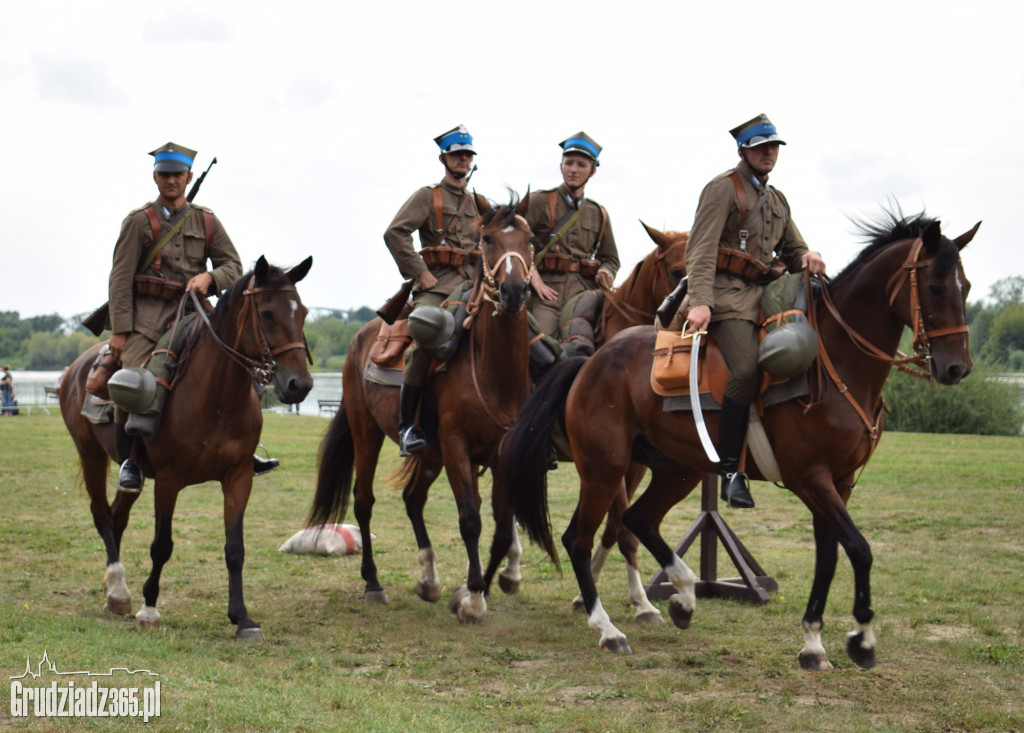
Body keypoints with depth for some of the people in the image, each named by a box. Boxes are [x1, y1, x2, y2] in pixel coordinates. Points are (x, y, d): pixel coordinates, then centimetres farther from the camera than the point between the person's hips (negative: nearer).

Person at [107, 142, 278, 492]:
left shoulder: (207, 222, 12)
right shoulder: (140, 221, 2)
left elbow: (233, 267, 11)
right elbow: (121, 277, -3)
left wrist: (209, 278, -13)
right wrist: (119, 330, -10)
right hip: (148, 316, -3)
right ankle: (128, 460, -7)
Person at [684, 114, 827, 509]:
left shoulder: (776, 200, 23)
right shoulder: (723, 188, -1)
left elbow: (792, 251, 27)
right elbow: (701, 250, -12)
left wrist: (808, 259, 0)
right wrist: (700, 302, -26)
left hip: (764, 295, 8)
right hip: (727, 295, -8)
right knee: (747, 370, -27)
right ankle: (731, 471, -25)